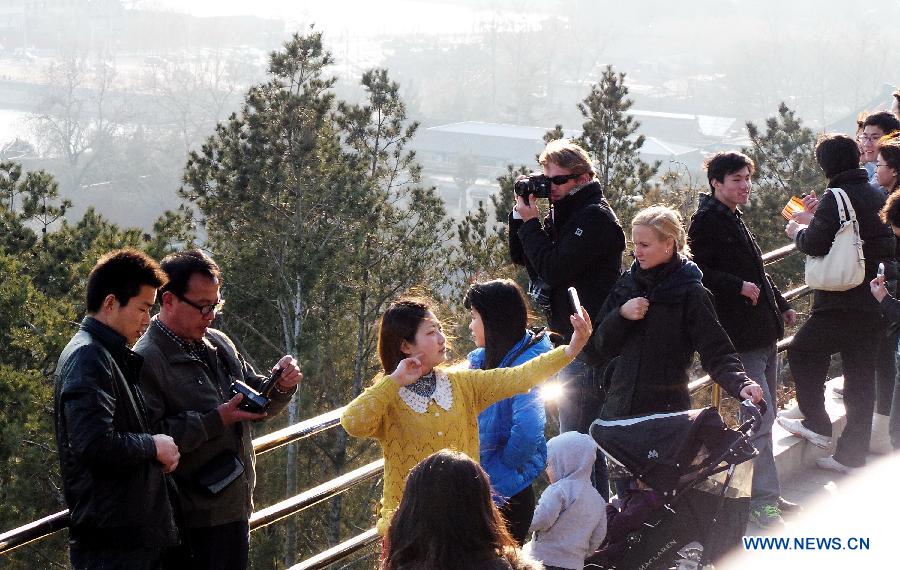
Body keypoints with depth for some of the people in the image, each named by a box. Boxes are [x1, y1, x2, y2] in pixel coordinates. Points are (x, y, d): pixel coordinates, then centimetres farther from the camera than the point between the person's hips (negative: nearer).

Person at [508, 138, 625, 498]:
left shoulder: (595, 218, -16)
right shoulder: (563, 213, 13)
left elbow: (554, 268, -22)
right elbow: (520, 256, 15)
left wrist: (530, 222, -14)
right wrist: (520, 216, 1)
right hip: (569, 338, 10)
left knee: (577, 439, -8)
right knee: (577, 432, 19)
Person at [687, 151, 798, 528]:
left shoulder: (734, 220, 19)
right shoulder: (705, 221, -10)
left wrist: (782, 306, 31)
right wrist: (739, 286, -22)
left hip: (763, 332, 10)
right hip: (741, 335, -10)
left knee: (764, 415, 14)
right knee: (760, 416, -12)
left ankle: (765, 493, 22)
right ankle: (763, 501, -8)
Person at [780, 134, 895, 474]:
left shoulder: (837, 199, -14)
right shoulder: (876, 196, 11)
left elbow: (814, 244, -18)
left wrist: (797, 231, 3)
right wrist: (814, 218, 26)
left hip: (842, 303, -8)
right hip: (875, 302, 8)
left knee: (802, 352, 10)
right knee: (861, 376, 11)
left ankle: (818, 426, 9)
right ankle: (852, 455, 17)